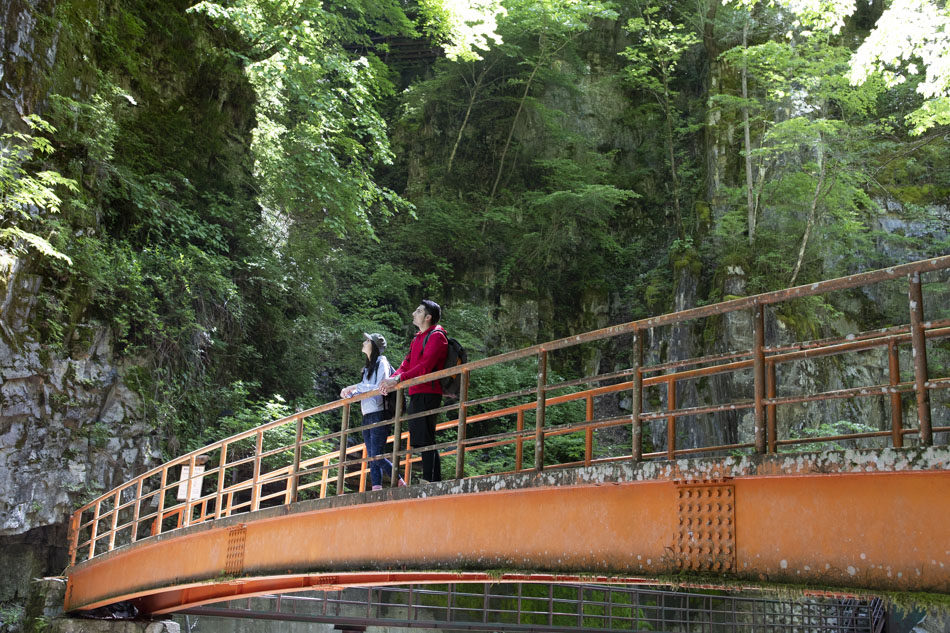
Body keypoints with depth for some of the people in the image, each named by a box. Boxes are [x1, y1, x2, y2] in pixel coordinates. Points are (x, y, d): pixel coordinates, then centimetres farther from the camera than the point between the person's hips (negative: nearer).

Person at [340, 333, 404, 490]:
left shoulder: (382, 363, -4)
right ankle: (376, 489, 0)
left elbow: (381, 387, -15)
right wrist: (349, 393, 3)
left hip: (379, 414, -9)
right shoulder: (368, 367, 22)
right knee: (371, 457, 2)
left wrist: (357, 386, -14)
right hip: (367, 416, 9)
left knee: (377, 456, -14)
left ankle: (401, 484, -7)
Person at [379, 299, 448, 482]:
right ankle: (432, 481, 11)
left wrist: (398, 379, -25)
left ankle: (432, 481, -13)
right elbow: (407, 364, 19)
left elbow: (425, 366, -19)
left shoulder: (436, 336, -6)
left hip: (427, 395, -9)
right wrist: (391, 381, 1)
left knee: (425, 440, -13)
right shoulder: (418, 339, 24)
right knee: (418, 442, 8)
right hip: (416, 394, 10)